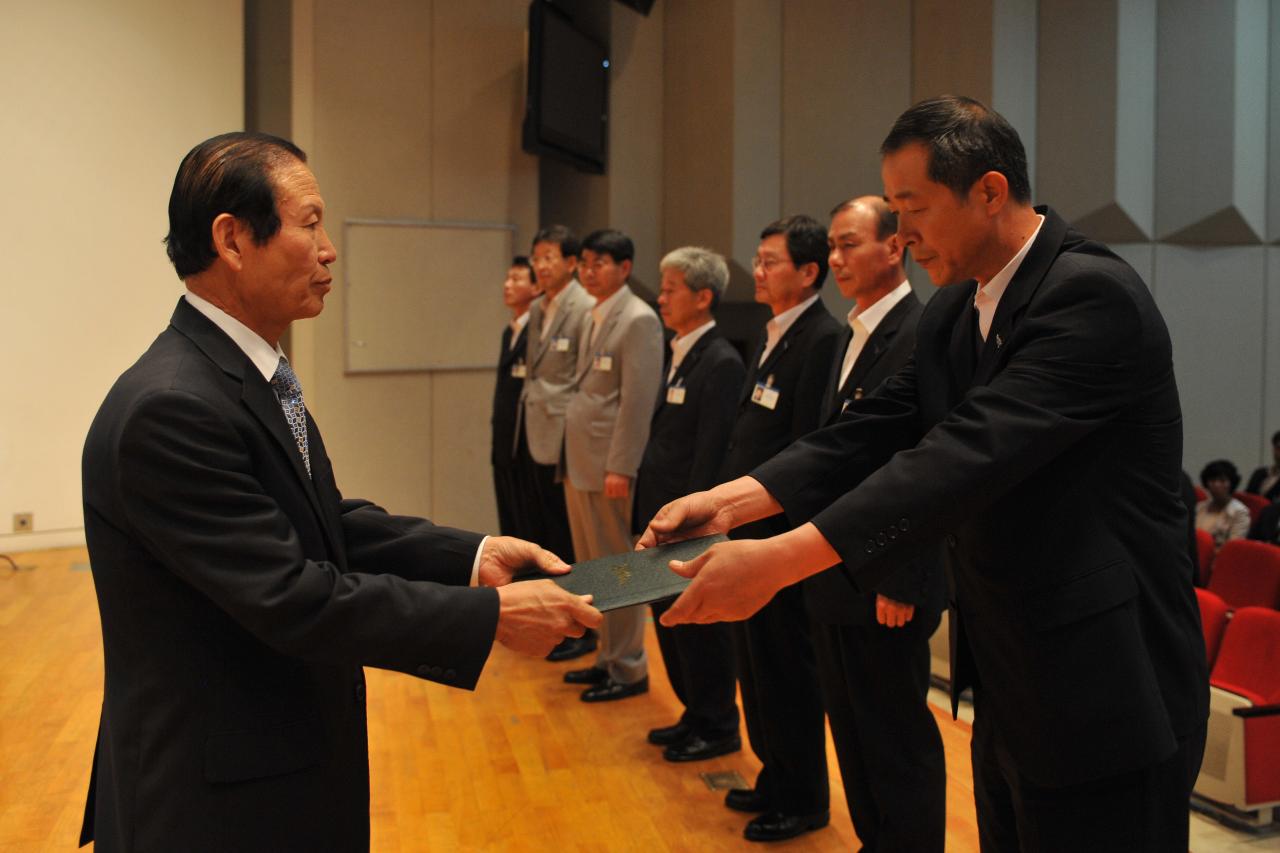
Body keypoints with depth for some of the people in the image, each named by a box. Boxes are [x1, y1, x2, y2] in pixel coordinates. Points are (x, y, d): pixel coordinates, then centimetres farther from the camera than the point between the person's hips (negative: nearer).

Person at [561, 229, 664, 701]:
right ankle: (607, 656, 28)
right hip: (578, 464, 9)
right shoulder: (592, 317, 15)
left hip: (609, 467, -9)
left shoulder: (639, 320, -12)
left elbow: (637, 401, -17)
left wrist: (619, 468, -20)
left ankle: (629, 669, 12)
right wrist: (570, 457, 12)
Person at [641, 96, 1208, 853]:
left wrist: (778, 560, -36)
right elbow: (875, 432, 0)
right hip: (1007, 682, 8)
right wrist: (731, 500, -15)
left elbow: (973, 451, -31)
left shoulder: (1093, 294, -21)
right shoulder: (953, 310, 6)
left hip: (1103, 690, -8)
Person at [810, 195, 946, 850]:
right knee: (851, 726, 19)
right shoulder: (853, 334, 13)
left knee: (896, 736, 5)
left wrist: (901, 582, -20)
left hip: (886, 578, -9)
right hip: (838, 574, 9)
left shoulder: (920, 334, -17)